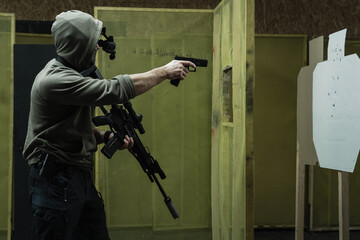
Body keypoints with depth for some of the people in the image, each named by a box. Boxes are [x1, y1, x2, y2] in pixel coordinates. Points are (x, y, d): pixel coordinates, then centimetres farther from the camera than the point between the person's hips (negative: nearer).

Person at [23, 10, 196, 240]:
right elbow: (116, 89, -24)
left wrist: (106, 136, 1)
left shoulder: (71, 73, 11)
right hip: (56, 180, -9)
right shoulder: (55, 80, -21)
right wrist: (164, 72, -14)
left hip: (82, 176, 9)